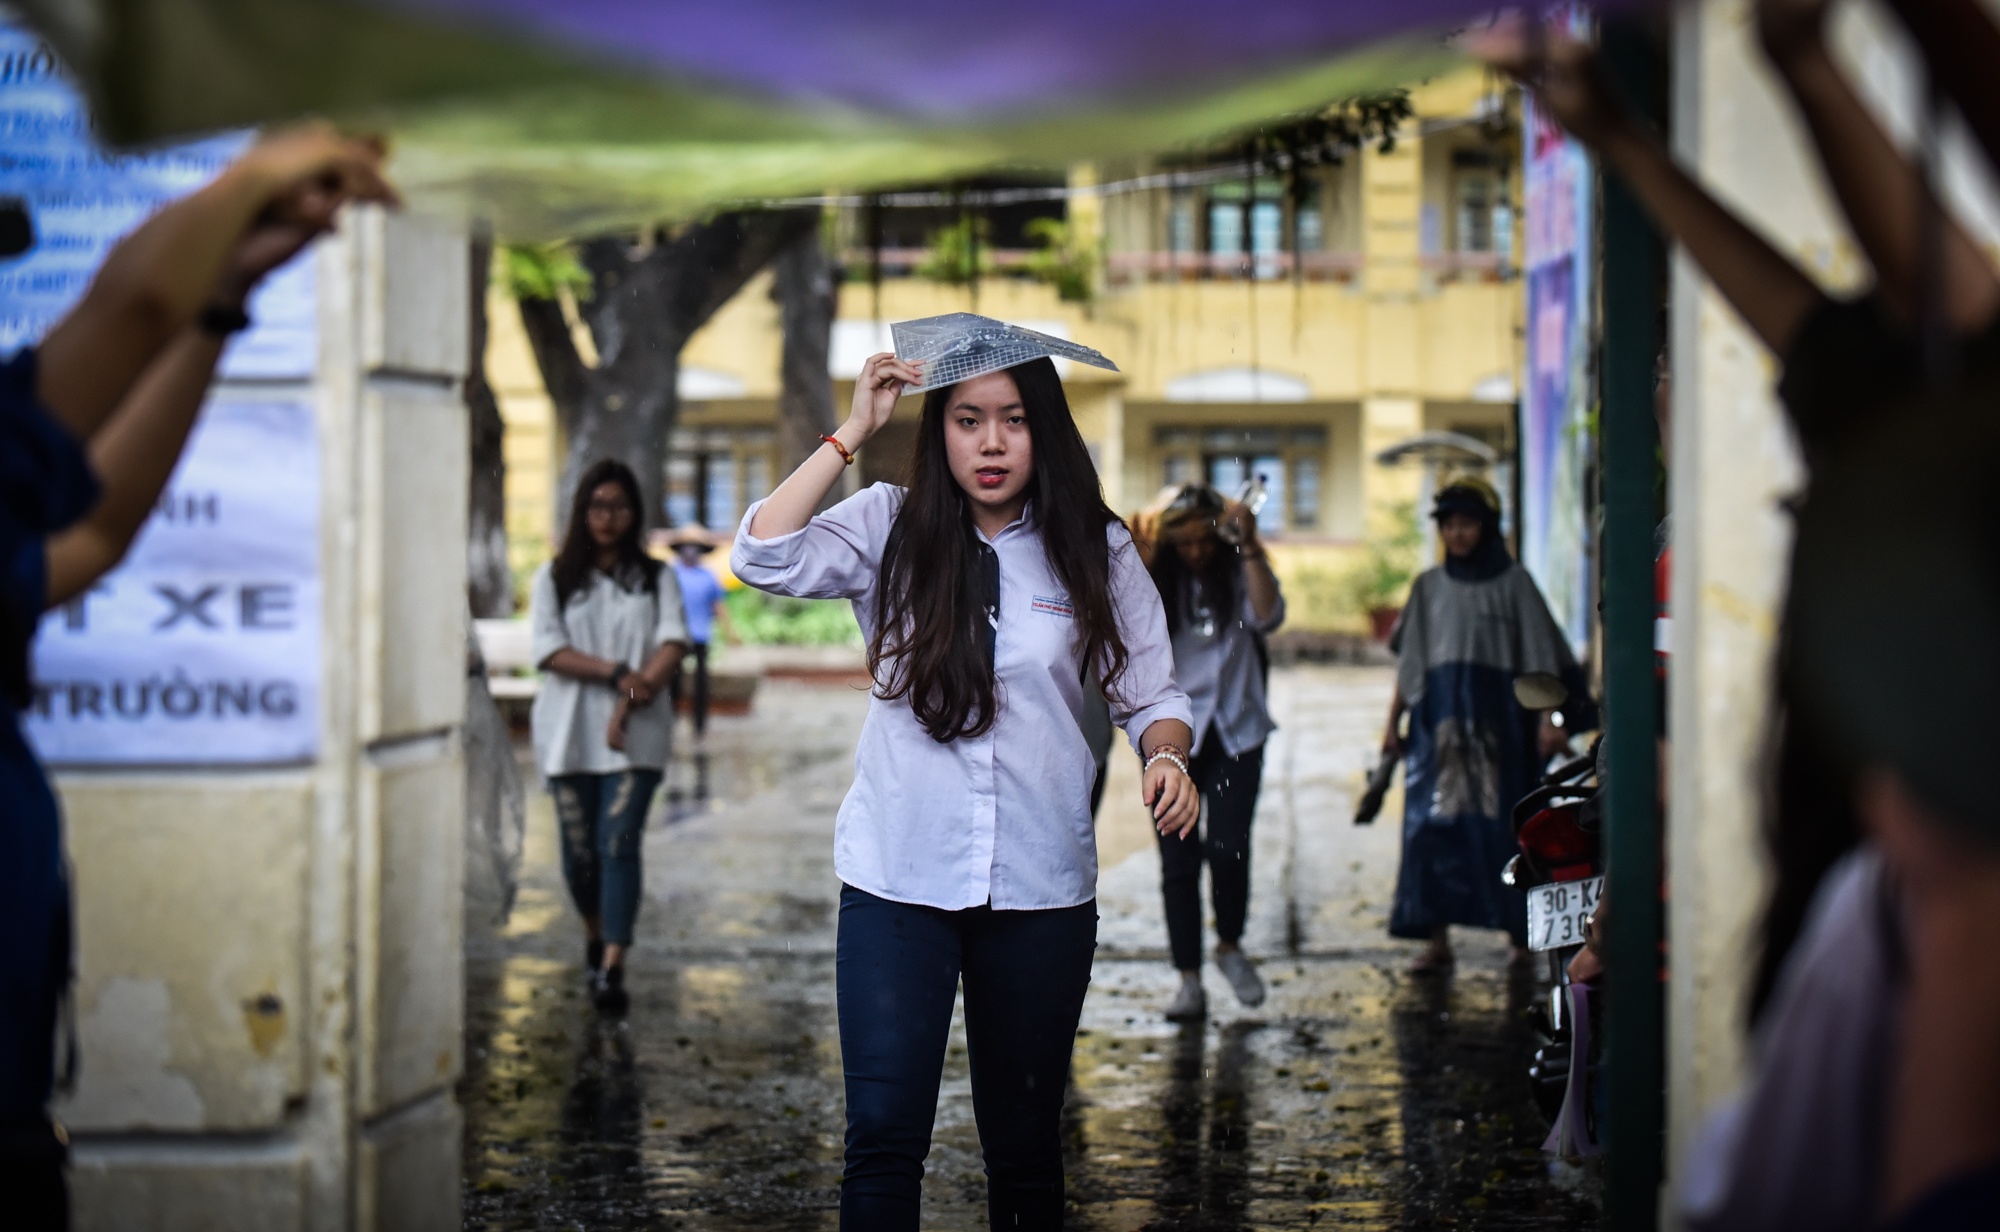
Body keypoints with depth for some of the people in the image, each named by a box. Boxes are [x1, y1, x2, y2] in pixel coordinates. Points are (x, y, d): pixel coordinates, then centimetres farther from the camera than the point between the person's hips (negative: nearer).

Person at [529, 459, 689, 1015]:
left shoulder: (656, 579, 10)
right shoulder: (554, 579, 10)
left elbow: (673, 644, -4)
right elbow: (549, 651, -3)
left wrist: (631, 702, -17)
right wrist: (617, 672, -15)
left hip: (636, 735, -1)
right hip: (569, 734, 1)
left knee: (619, 843, -14)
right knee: (580, 850, 5)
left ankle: (612, 969, -19)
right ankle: (595, 933, 34)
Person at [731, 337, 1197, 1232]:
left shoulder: (1095, 550, 3)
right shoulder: (891, 528, 1)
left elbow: (1151, 694, 7)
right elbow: (763, 558, -14)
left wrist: (1167, 756, -15)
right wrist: (853, 432, -12)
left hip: (1042, 887, 1)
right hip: (896, 879, -1)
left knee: (1025, 1140, 12)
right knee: (884, 1134, -8)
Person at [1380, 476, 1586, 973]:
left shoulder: (1512, 583, 1)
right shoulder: (1428, 587, 11)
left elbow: (1540, 656, -3)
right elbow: (1409, 663, 14)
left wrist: (1548, 718, -13)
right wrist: (1393, 722, 9)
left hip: (1497, 721, -3)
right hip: (1437, 724, 3)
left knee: (1502, 823, -1)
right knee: (1432, 824, -4)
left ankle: (1520, 933, 11)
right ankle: (1437, 941, -1)